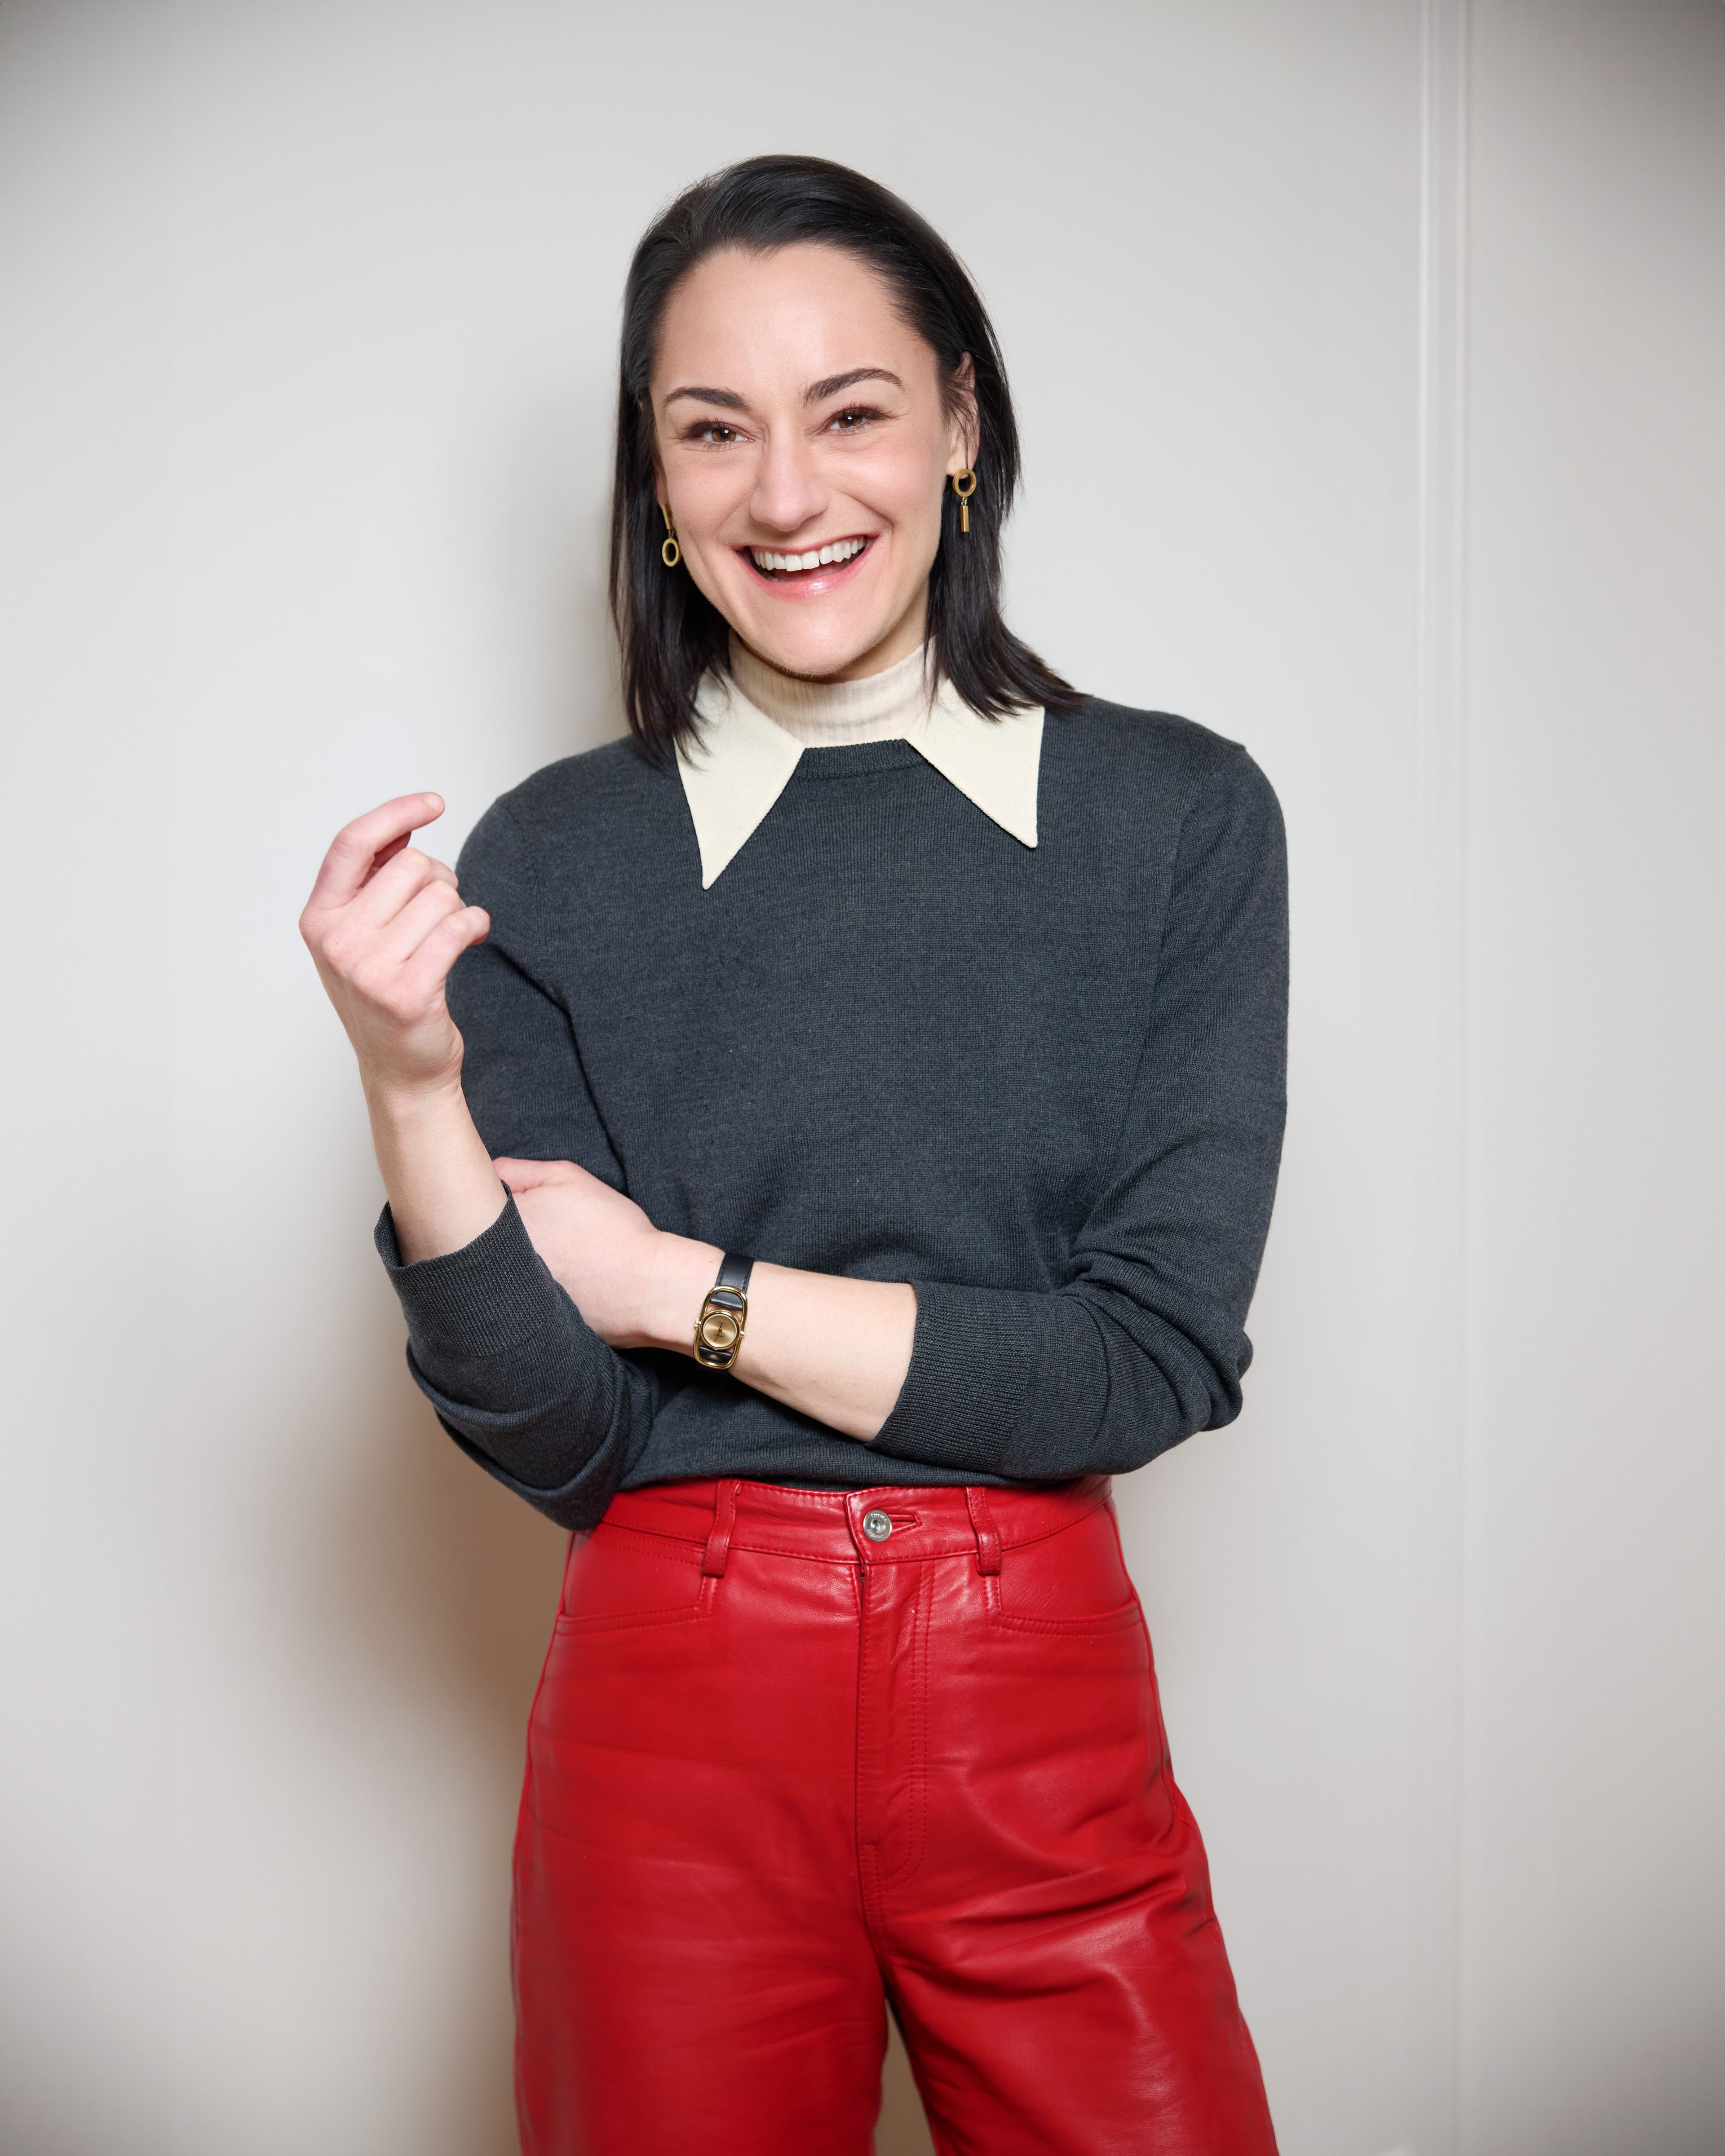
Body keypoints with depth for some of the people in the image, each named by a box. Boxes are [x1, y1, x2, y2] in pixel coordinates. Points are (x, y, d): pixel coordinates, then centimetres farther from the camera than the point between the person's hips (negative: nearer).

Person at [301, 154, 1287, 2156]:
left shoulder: (1177, 816, -4)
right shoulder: (554, 860, -3)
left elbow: (1160, 1355, -9)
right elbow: (553, 1438, -6)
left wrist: (688, 1290, -10)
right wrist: (409, 1086, -21)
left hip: (1046, 1725, 0)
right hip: (677, 1720, 0)